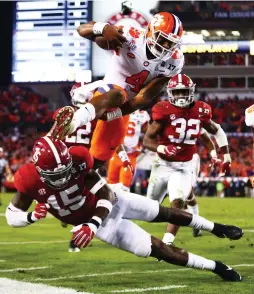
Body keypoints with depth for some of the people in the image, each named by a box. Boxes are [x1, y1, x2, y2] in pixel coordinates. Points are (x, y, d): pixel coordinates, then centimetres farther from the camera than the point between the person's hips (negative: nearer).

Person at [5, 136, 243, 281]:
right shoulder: (30, 181, -28)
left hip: (112, 200, 1)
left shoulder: (78, 160, -29)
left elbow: (106, 195, -27)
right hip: (103, 221, 0)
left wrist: (91, 224, -43)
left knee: (164, 213, 14)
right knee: (156, 248, -4)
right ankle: (216, 267, 9)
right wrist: (32, 217, -38)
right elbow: (12, 216, -15)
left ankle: (216, 229, 43)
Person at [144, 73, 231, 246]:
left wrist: (227, 158, 12)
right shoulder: (165, 111, -16)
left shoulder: (200, 111, -5)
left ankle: (167, 243, -21)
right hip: (163, 165, -1)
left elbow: (218, 131, 13)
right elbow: (147, 140, -15)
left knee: (178, 203, -21)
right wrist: (162, 149, -36)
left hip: (184, 167, 1)